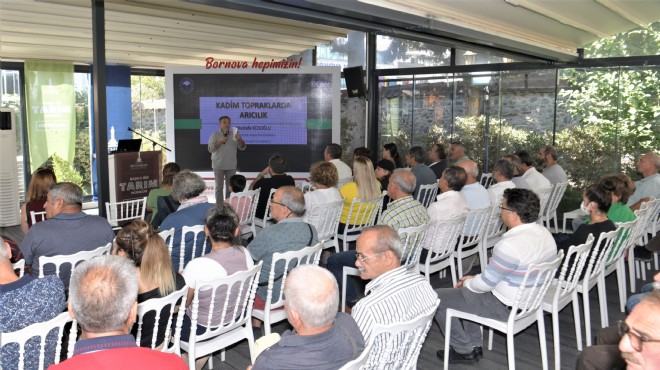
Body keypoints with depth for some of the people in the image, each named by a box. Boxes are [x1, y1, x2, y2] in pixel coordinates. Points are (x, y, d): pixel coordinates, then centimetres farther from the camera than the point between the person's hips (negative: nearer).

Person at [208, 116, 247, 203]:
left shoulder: (234, 134, 3)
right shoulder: (215, 135, -3)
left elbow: (242, 148, -1)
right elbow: (210, 149, -11)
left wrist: (240, 140, -21)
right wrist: (220, 141, -23)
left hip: (231, 166, 3)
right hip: (218, 166, -2)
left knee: (230, 187, 9)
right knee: (219, 187, 4)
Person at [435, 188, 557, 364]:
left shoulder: (510, 246, -31)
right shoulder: (544, 233, -1)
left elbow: (485, 283, -20)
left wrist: (466, 283, 1)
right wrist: (474, 279, 10)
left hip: (505, 309, -9)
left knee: (438, 298, 0)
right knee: (469, 287, 30)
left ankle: (464, 351, 14)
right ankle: (474, 345, 31)